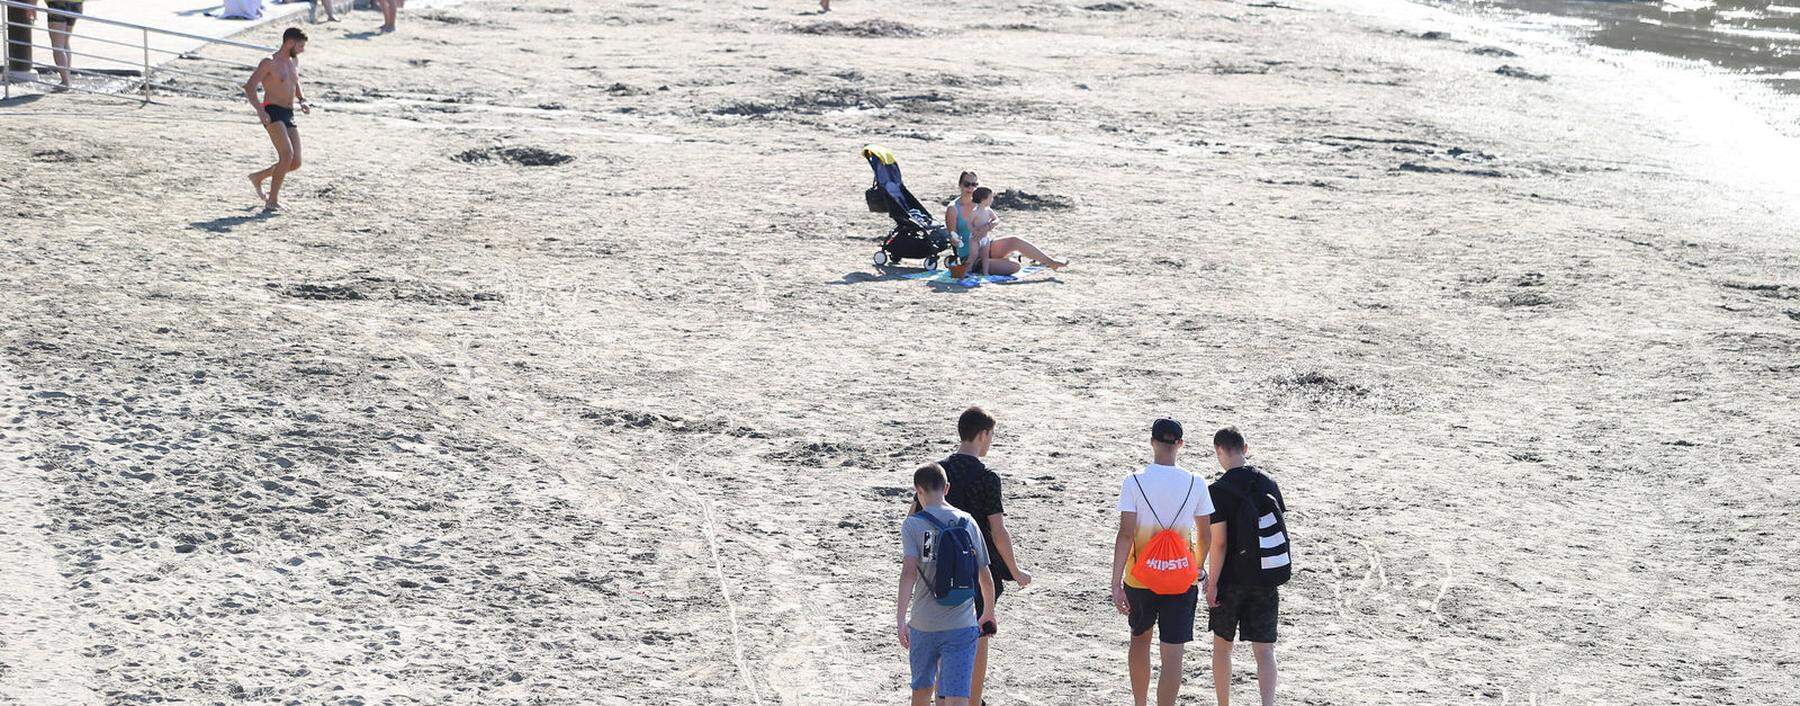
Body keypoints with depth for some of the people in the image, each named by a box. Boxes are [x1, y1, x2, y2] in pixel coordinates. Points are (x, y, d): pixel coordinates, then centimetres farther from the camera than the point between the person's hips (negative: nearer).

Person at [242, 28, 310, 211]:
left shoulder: (295, 61, 16)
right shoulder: (269, 63, -7)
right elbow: (249, 87, -11)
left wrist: (303, 101, 14)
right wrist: (260, 110, -25)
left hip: (289, 116, 8)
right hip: (272, 113, -8)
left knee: (295, 163, 1)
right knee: (287, 154, -23)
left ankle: (258, 177, 25)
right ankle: (272, 201, -18)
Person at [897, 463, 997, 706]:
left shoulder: (912, 524, -4)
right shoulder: (967, 522, 5)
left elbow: (909, 572, -17)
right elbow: (985, 577, 10)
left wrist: (900, 620, -17)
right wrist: (989, 613, 26)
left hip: (923, 626, -1)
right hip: (962, 625, 1)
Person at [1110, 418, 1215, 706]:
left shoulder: (1134, 482, -10)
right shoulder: (1196, 484, -4)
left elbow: (1125, 535, -14)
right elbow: (1205, 536, 4)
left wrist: (1116, 584, -12)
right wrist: (1197, 570, 22)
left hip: (1140, 578, 1)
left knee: (1140, 639, 23)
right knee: (1172, 655, 0)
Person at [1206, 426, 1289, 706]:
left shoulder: (1218, 491, -14)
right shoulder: (1269, 484, 2)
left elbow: (1219, 543, -17)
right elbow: (1280, 530, 8)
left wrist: (1212, 584, -10)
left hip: (1230, 579, -3)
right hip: (1265, 580, 3)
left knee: (1222, 645, 15)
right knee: (1264, 649, 2)